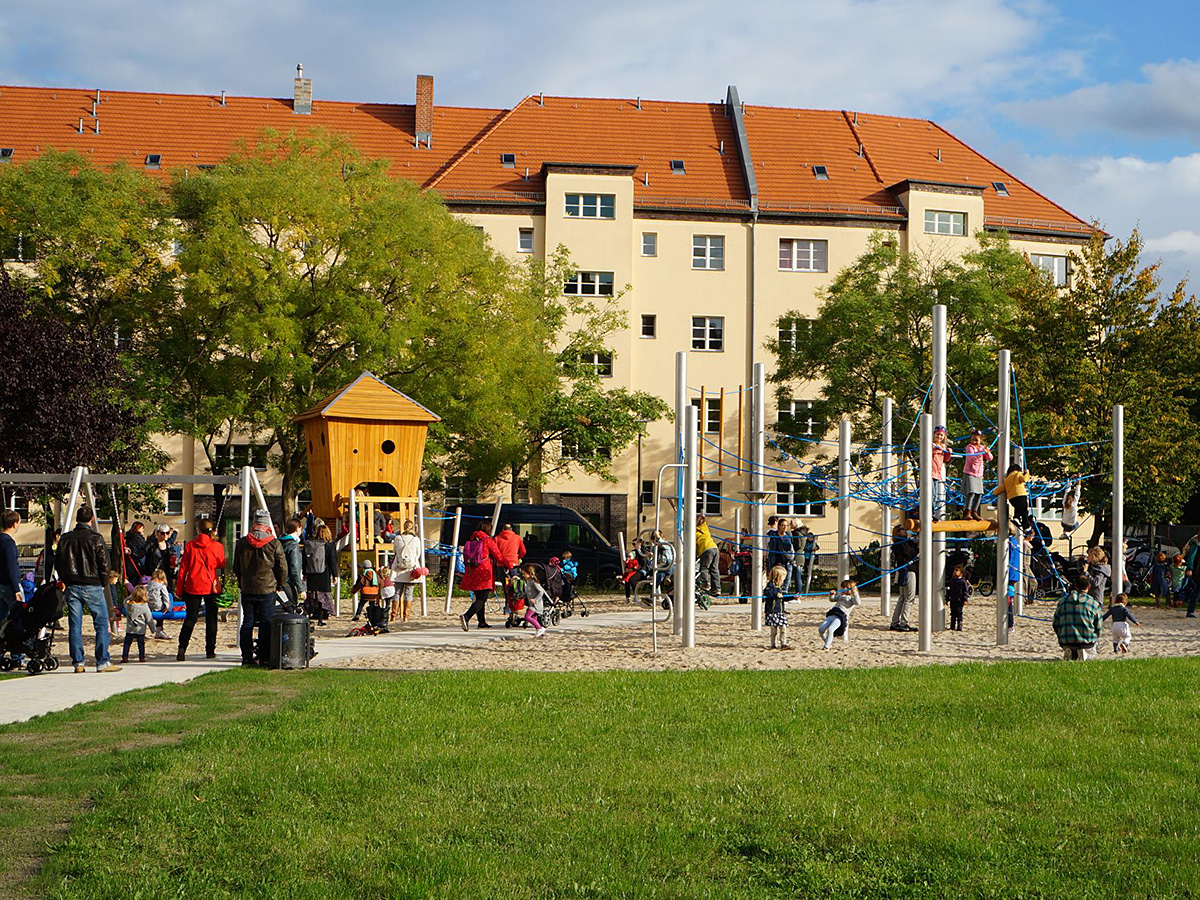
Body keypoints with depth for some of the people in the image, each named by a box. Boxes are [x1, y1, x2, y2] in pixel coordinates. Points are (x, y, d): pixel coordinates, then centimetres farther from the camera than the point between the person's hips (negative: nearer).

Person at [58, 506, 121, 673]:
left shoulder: (65, 539, 5)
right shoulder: (96, 538, -7)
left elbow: (58, 564, 8)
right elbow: (104, 564, -8)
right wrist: (101, 583, 6)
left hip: (72, 587, 4)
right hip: (92, 586, -4)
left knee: (74, 626, 6)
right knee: (101, 623, 1)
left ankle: (78, 663, 5)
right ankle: (103, 662, -3)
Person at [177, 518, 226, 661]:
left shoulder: (190, 545, -2)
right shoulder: (218, 546, -4)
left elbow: (183, 568, 1)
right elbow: (222, 567, 3)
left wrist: (180, 589, 6)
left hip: (193, 587, 1)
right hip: (212, 587, -1)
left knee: (190, 618, 6)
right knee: (211, 619, 9)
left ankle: (182, 648, -10)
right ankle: (210, 651, 10)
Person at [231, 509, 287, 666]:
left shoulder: (242, 543, 2)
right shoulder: (274, 544, -7)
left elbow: (236, 567, 11)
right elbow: (282, 567, -2)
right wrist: (280, 584, 13)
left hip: (247, 589, 3)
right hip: (267, 589, -3)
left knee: (247, 622, 8)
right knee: (266, 623, 2)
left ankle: (247, 657, 8)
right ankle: (263, 657, 1)